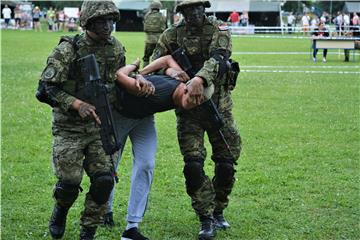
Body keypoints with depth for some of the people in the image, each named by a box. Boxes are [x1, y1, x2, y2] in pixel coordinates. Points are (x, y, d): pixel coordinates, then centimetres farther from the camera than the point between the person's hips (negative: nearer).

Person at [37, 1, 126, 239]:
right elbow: (47, 86, -17)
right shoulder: (67, 50, -15)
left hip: (99, 126, 4)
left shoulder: (116, 49, 1)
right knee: (70, 182, -9)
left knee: (104, 180, -10)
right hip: (69, 128, -4)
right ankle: (60, 213, 27)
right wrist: (77, 104, -27)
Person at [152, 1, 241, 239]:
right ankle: (206, 220, 3)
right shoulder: (171, 36, 0)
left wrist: (200, 78, -46)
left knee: (226, 163, 4)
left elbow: (218, 59, -26)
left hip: (218, 106, 0)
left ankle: (218, 212, 27)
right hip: (188, 110, 0)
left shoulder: (219, 31, -8)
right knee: (193, 164, -10)